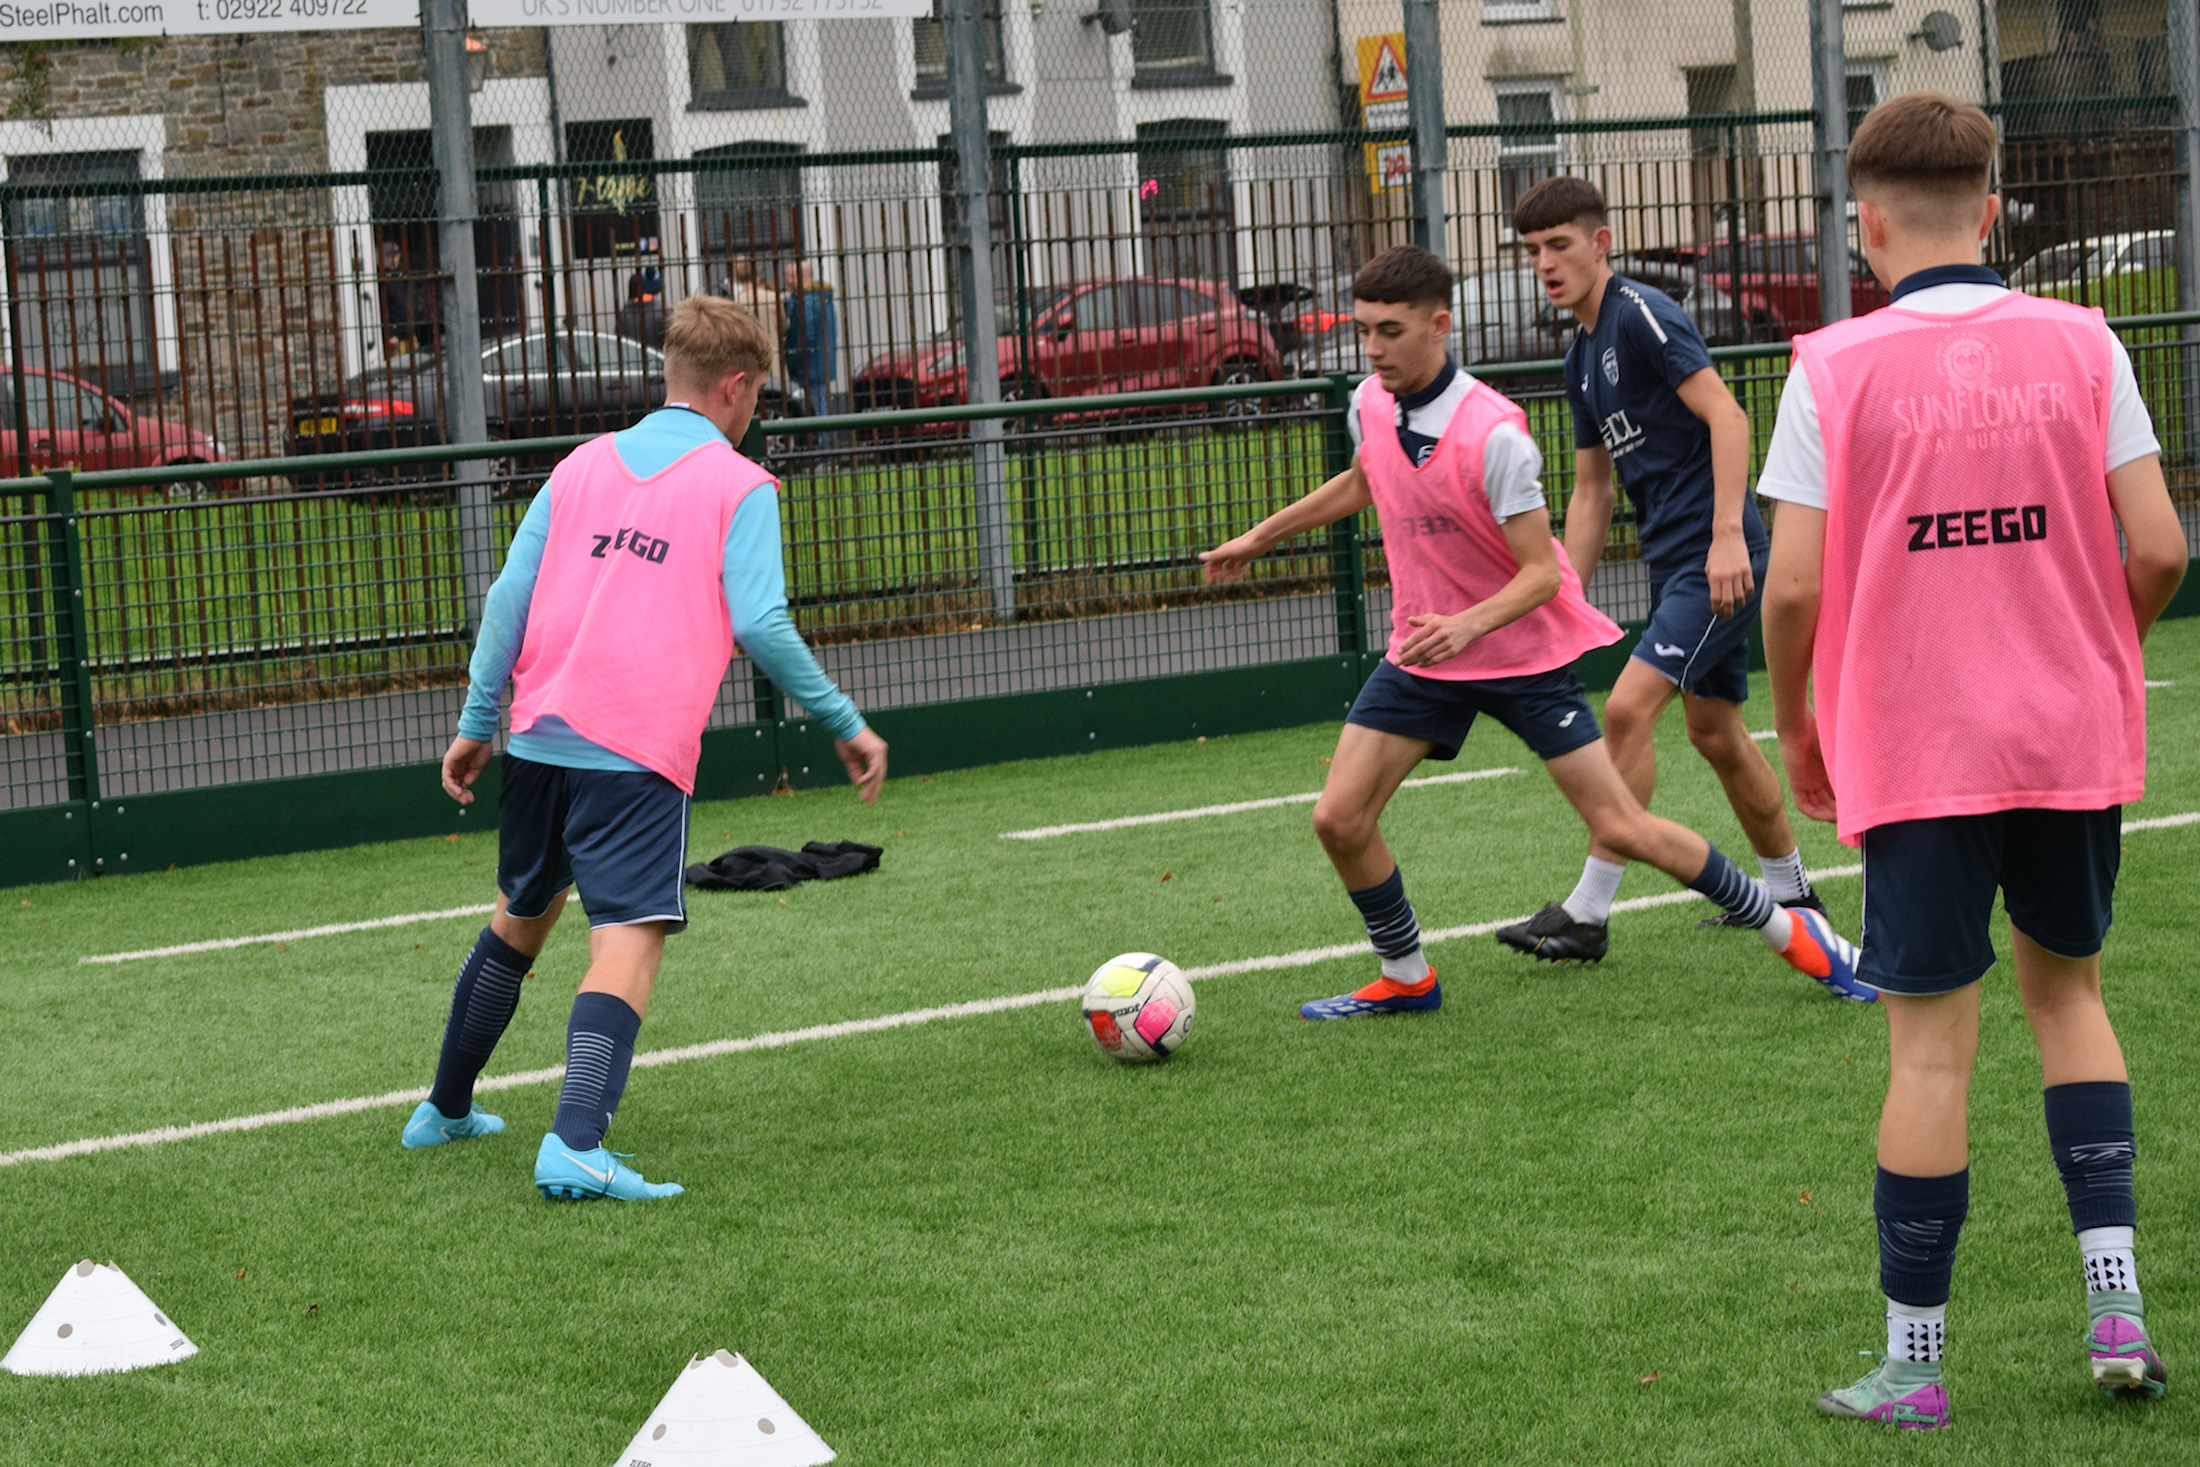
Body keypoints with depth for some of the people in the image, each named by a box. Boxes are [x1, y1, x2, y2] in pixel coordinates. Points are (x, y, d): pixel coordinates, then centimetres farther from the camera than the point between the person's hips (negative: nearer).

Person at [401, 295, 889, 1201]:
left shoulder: (582, 466, 15)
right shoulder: (740, 487, 1)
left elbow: (509, 597, 10)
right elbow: (760, 624, -9)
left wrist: (476, 724, 15)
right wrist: (845, 725, -1)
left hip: (540, 735, 6)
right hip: (638, 752, -6)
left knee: (520, 917, 24)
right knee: (630, 938, -12)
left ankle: (445, 1108, 37)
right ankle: (574, 1148, -29)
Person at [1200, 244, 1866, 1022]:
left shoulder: (1492, 433, -25)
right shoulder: (1370, 405, -4)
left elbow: (1541, 573, -24)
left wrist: (1468, 625, -41)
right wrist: (1260, 537, 26)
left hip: (1525, 655, -6)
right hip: (1422, 649, 6)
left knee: (1621, 827, -7)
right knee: (1339, 819, -5)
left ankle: (1787, 928, 11)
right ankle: (1404, 979, 17)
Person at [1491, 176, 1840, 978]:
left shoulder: (1639, 313, -11)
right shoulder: (1583, 356, 17)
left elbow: (1726, 415, -20)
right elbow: (1591, 490, 23)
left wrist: (1727, 535, -27)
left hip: (1717, 556, -10)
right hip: (1671, 561, 10)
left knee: (1628, 709, -16)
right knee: (1715, 732, 17)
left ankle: (1588, 913, -13)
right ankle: (1789, 891, 33)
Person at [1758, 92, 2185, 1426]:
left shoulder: (1835, 368, -9)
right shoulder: (2078, 343, -2)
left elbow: (1794, 584, -11)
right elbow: (2159, 550, -4)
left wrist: (1794, 728, 6)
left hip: (1916, 753, -3)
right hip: (2075, 741, 3)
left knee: (1931, 1044, 4)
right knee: (2067, 989, 22)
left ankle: (1915, 1363, 11)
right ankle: (2116, 1297, 12)